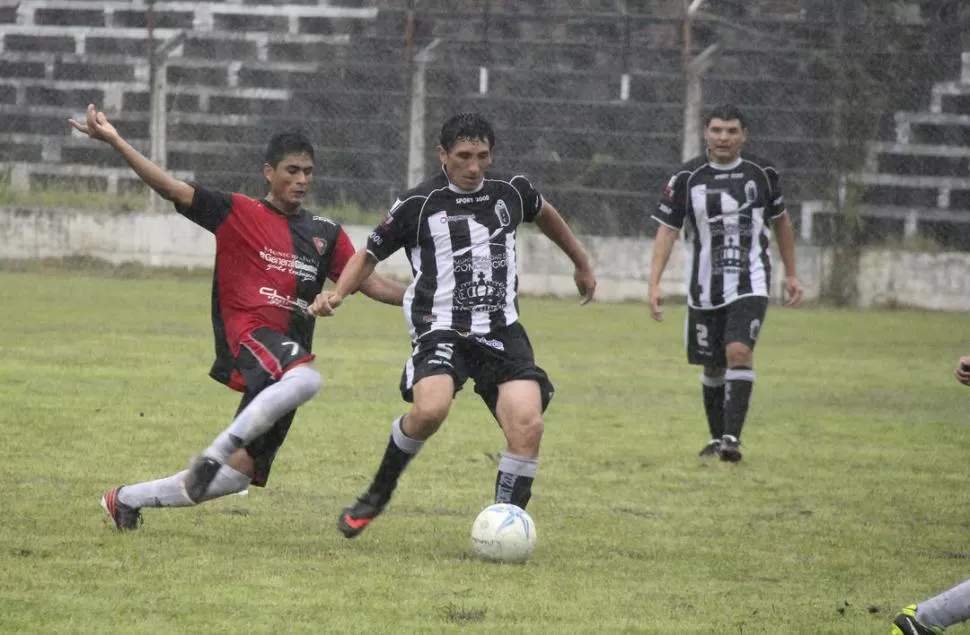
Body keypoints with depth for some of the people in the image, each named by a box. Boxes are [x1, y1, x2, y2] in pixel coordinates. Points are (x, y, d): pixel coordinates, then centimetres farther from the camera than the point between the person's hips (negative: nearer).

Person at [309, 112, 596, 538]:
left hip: (501, 331, 3)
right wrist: (336, 294, -10)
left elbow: (544, 214, 31)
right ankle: (378, 493, -4)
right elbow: (370, 255, 8)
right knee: (430, 410, -31)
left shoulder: (511, 192, 8)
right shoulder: (417, 205, -2)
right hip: (441, 330, -3)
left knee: (527, 424, -18)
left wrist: (582, 263, 42)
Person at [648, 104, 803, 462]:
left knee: (739, 352, -21)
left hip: (750, 284, -1)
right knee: (712, 366, 11)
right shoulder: (687, 178, -3)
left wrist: (791, 274, 16)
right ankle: (717, 438, 28)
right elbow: (667, 230, -3)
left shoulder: (762, 174, 1)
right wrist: (654, 284, -12)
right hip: (705, 289, 2)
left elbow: (781, 221, 15)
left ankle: (733, 437, -22)